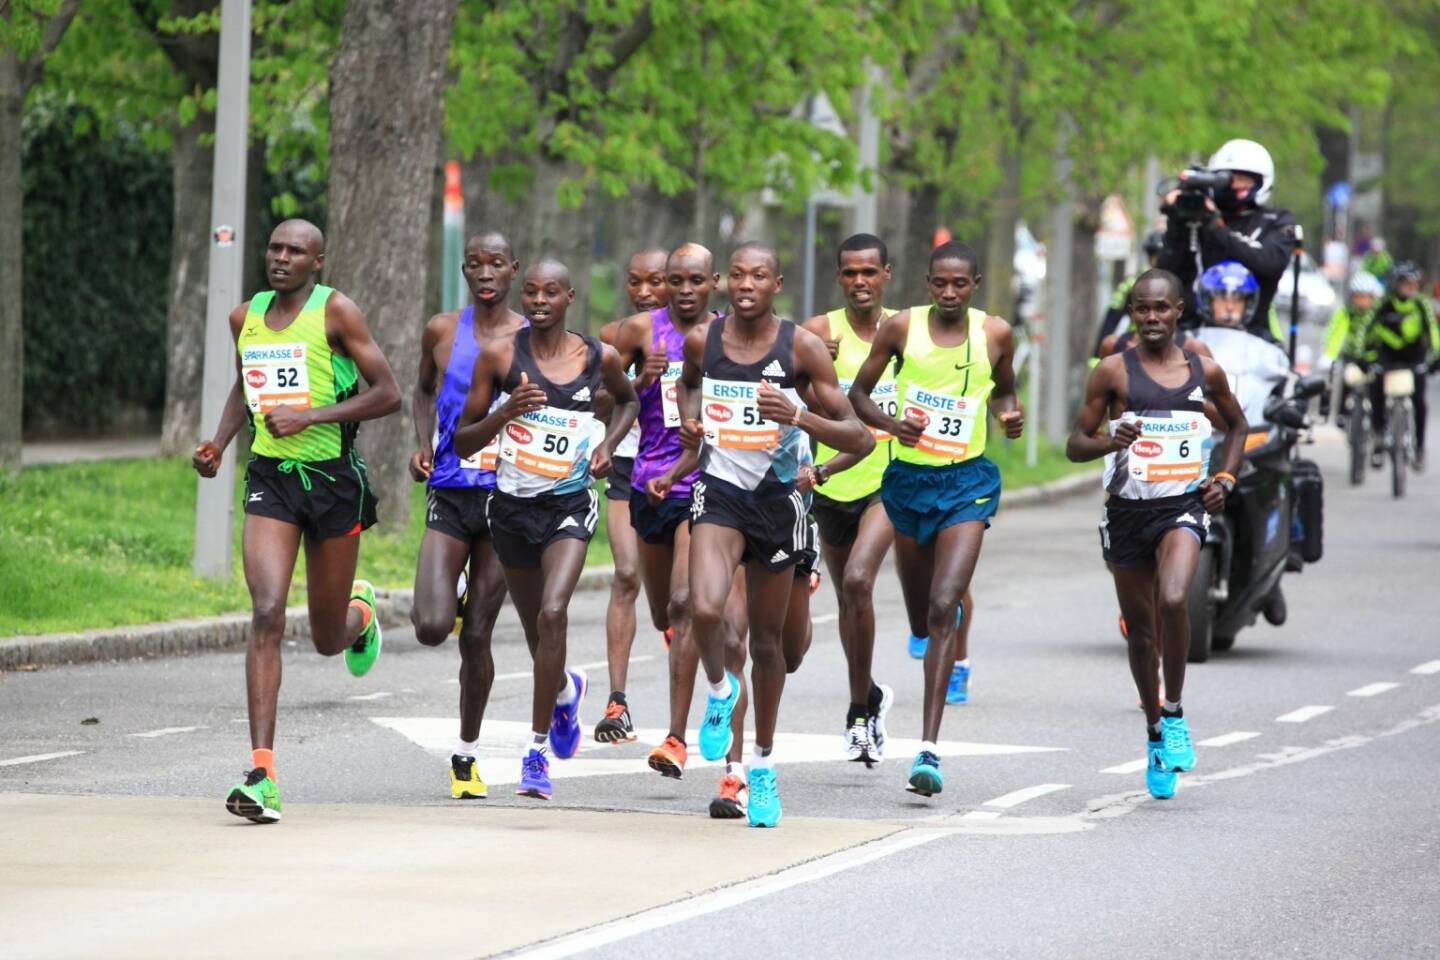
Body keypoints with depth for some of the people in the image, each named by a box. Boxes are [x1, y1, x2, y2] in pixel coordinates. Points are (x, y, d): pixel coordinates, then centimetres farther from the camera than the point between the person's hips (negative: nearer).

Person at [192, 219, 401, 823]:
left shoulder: (335, 312, -7)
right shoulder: (246, 317, 8)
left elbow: (388, 394, -10)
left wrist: (310, 416, -18)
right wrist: (218, 445, 9)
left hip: (333, 478, -3)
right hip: (270, 478, 3)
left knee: (327, 638, 10)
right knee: (267, 615, -17)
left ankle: (361, 611, 52)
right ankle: (262, 777, -21)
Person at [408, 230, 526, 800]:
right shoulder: (443, 332, 3)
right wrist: (422, 444, 4)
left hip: (506, 497, -1)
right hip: (449, 492, 1)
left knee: (477, 638, 2)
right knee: (431, 628, -15)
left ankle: (467, 753, 19)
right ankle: (448, 603, 23)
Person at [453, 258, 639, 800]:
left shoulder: (599, 358, -3)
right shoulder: (499, 357, -7)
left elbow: (628, 399, 21)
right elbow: (463, 442, -4)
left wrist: (609, 444, 2)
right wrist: (505, 412, -21)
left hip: (570, 504, -2)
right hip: (513, 505, 2)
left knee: (552, 613, -23)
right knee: (536, 629, 17)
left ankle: (538, 750, -17)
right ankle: (565, 692, 53)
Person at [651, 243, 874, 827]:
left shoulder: (802, 347, -9)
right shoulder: (701, 341, -2)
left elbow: (857, 438, -10)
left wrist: (798, 415, -26)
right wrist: (689, 420, 3)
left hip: (778, 499, 0)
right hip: (719, 493, 0)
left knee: (767, 638, 11)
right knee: (705, 609, -26)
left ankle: (763, 765, 29)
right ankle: (718, 690, 8)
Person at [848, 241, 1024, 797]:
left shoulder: (995, 334, -1)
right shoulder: (902, 328, -3)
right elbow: (858, 392, 5)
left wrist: (1010, 415, -5)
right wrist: (890, 424, -15)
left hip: (968, 482, -2)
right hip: (909, 477, 2)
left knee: (942, 609, -18)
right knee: (920, 616, 15)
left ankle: (928, 749, -23)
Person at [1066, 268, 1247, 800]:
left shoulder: (1205, 372, 4)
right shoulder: (1113, 372, -1)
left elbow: (1236, 425, 22)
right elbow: (1075, 444, -1)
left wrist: (1225, 478, 6)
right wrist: (1110, 442, -22)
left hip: (1183, 507, -1)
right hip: (1127, 511, 1)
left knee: (1173, 600, -28)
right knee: (1140, 633, 9)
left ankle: (1174, 713, -10)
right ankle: (1155, 735, 29)